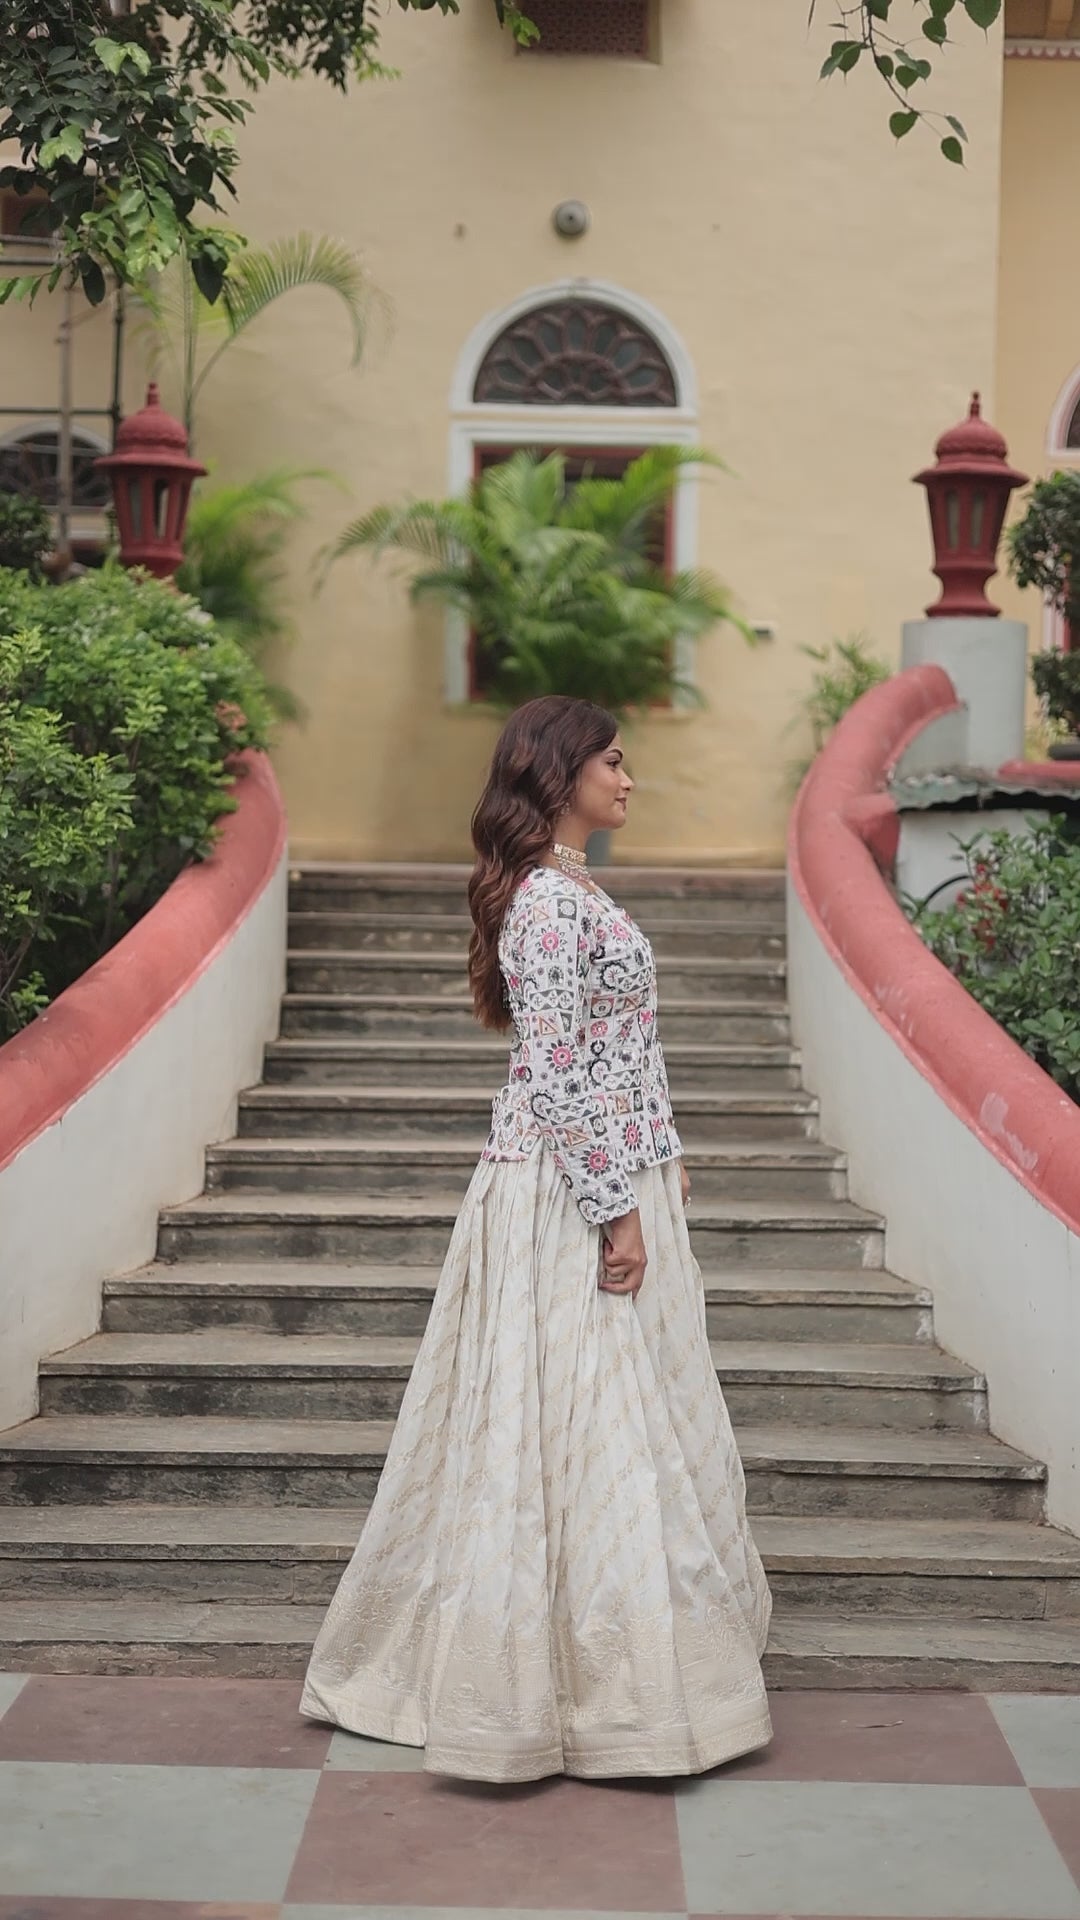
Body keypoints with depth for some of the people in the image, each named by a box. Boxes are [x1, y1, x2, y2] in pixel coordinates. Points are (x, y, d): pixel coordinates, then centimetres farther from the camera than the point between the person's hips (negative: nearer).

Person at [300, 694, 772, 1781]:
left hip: (605, 1173, 10)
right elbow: (556, 1070, -22)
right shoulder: (553, 899, -17)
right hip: (575, 1192, -10)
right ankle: (593, 1680, 5)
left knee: (589, 1420, 16)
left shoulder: (567, 889, 14)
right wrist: (616, 1208, -20)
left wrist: (655, 1161, 20)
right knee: (581, 1421, -4)